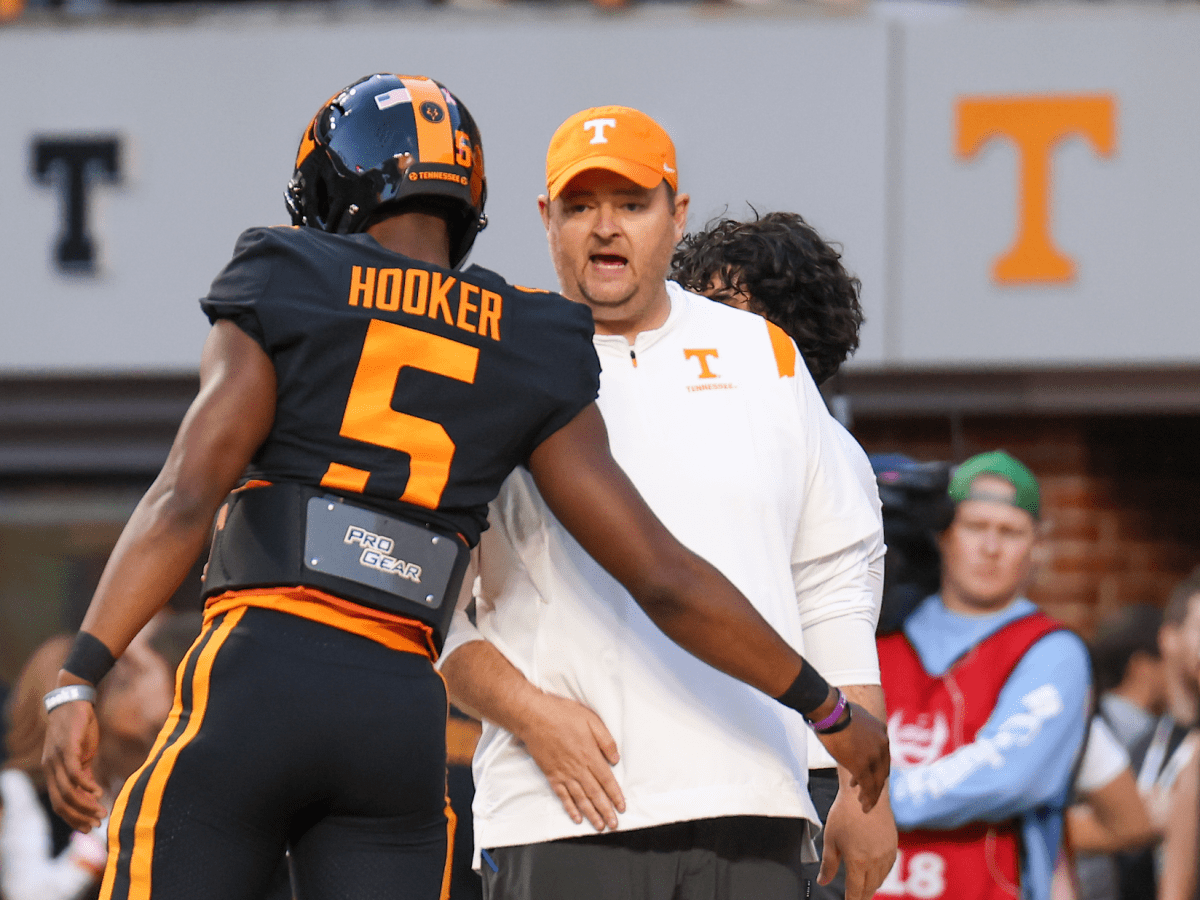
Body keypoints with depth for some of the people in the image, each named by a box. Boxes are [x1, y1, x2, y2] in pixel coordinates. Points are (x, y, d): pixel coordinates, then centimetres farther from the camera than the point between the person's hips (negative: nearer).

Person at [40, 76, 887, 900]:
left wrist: (80, 680, -14)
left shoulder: (286, 300, 6)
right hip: (401, 720, 3)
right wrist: (829, 708, 19)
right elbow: (664, 578, 11)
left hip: (258, 682, -3)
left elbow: (185, 499, -8)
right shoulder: (524, 360, 14)